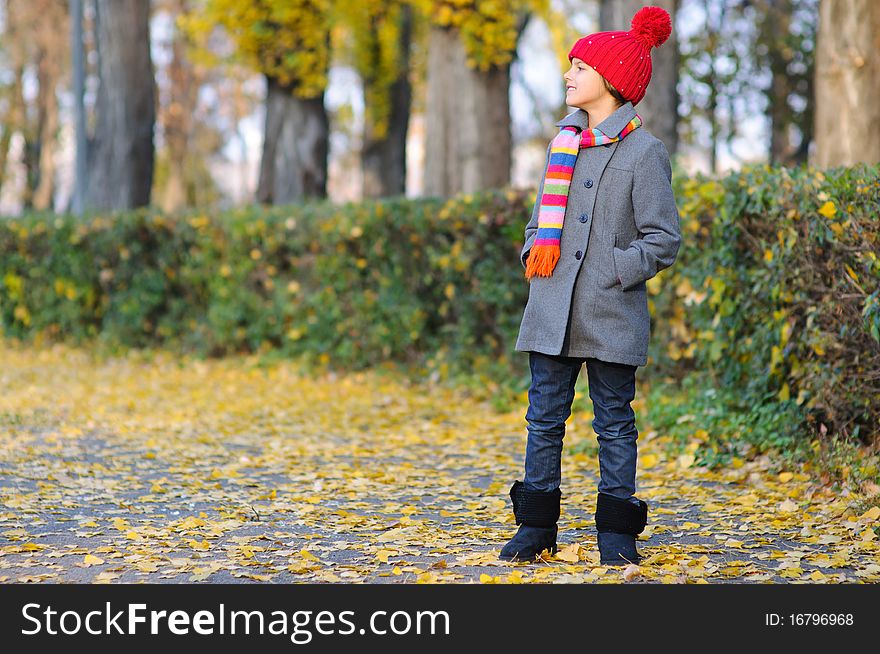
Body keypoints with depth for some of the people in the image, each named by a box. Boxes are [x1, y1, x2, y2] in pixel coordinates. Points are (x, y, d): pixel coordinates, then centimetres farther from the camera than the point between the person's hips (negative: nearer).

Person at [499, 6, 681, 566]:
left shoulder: (644, 151, -5)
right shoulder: (565, 142, 13)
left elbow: (662, 239, -7)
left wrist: (615, 273, -15)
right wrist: (534, 252, 5)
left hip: (610, 311, -5)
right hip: (552, 308, 5)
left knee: (614, 421, 4)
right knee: (545, 416, 8)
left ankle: (617, 532, 13)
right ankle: (536, 526, 16)